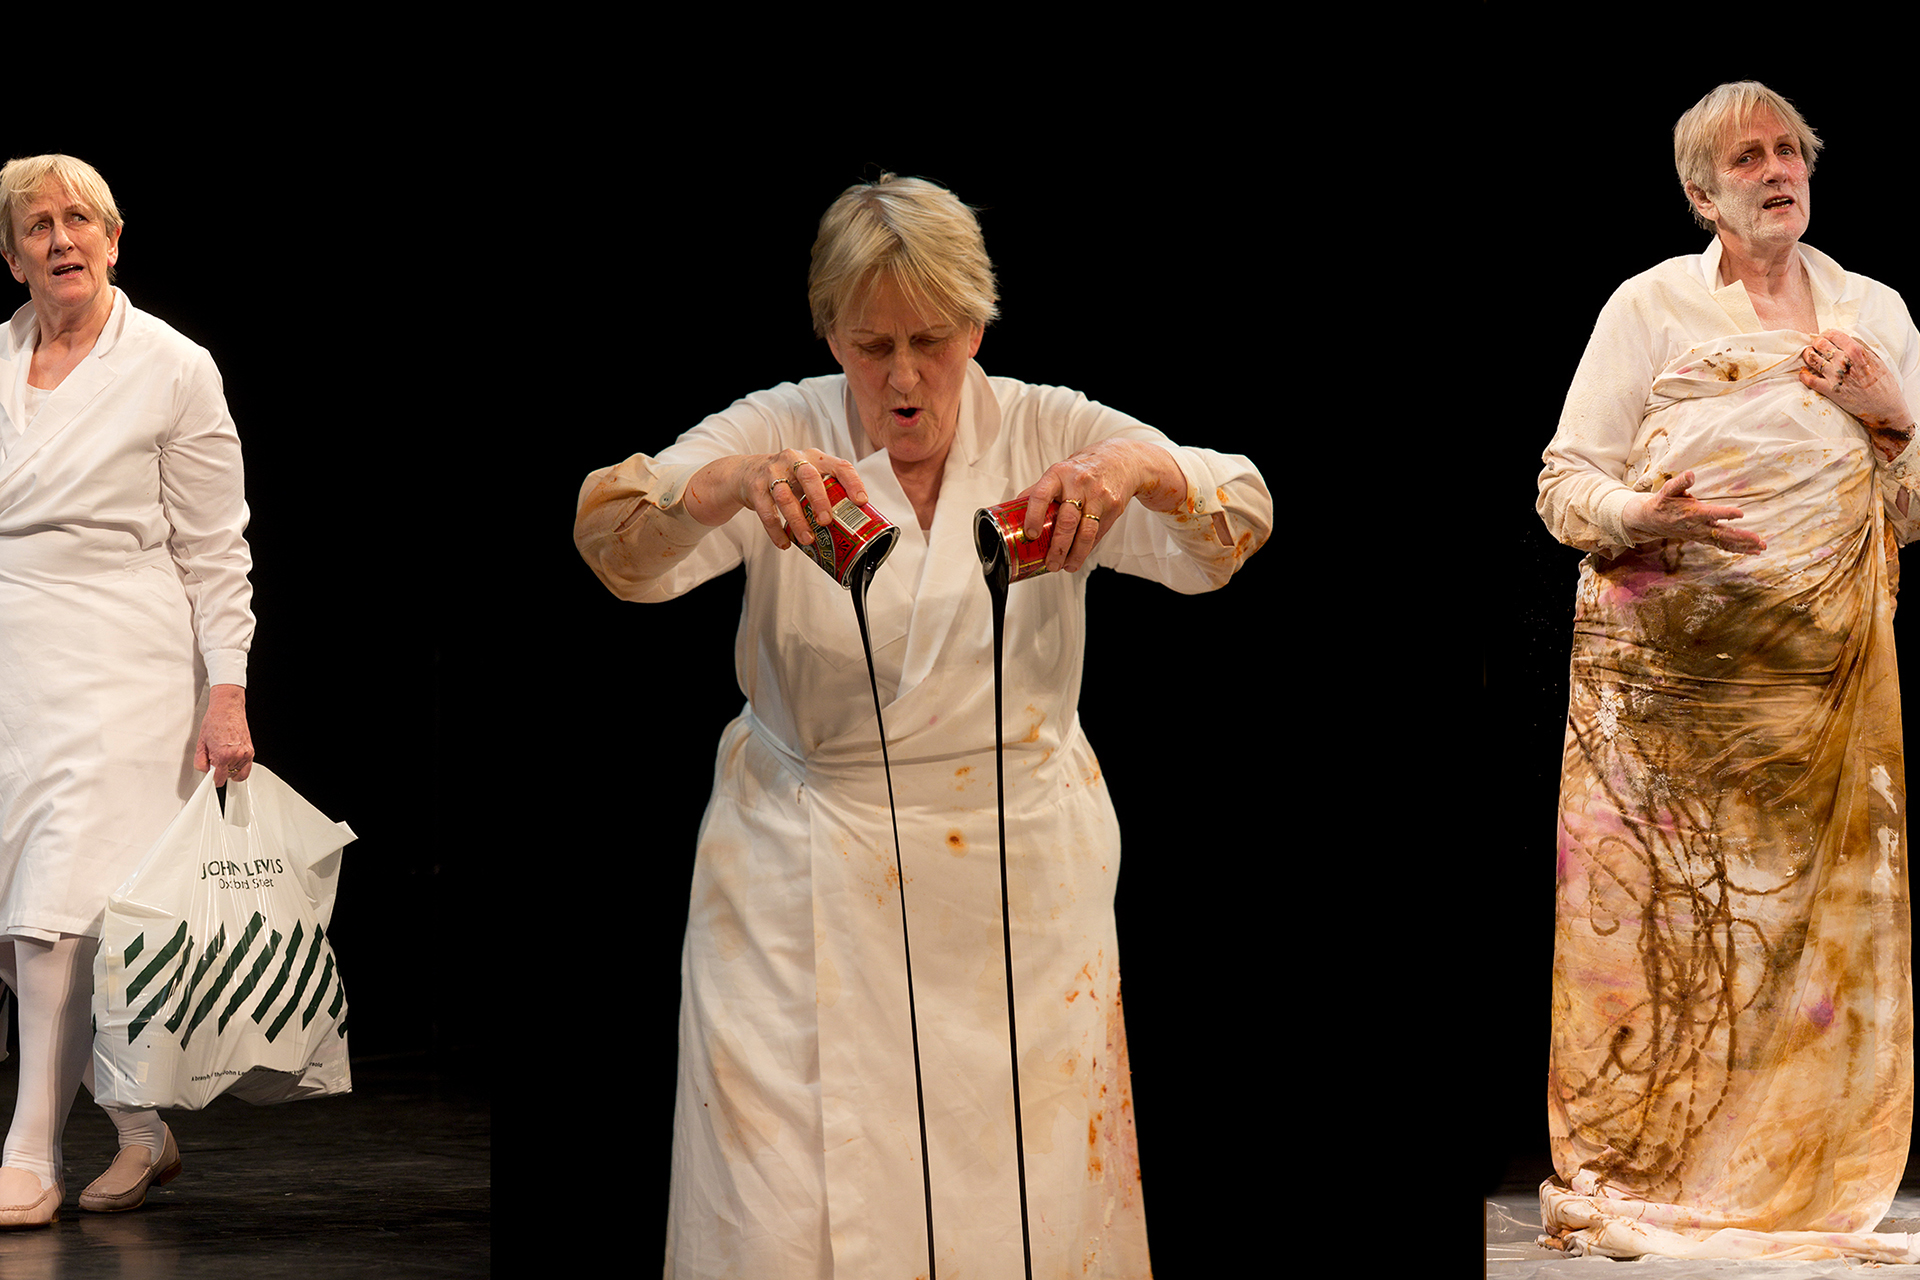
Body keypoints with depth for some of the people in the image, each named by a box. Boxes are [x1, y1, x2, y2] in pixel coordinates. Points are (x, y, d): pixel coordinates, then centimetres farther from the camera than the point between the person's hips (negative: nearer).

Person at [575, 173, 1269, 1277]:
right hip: (812, 887, -1)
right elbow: (616, 541, -19)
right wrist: (732, 481, -41)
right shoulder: (780, 433, -3)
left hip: (1015, 877, 1)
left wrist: (1143, 469, -34)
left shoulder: (1048, 433, 0)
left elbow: (1233, 528, -11)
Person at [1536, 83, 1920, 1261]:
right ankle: (1625, 1180, 3)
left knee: (1818, 924, -2)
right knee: (1652, 912, -5)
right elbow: (1565, 479, 1)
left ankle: (1803, 1185, 7)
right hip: (1665, 671, -2)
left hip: (1824, 676, 3)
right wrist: (1637, 516, -19)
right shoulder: (1649, 305, 5)